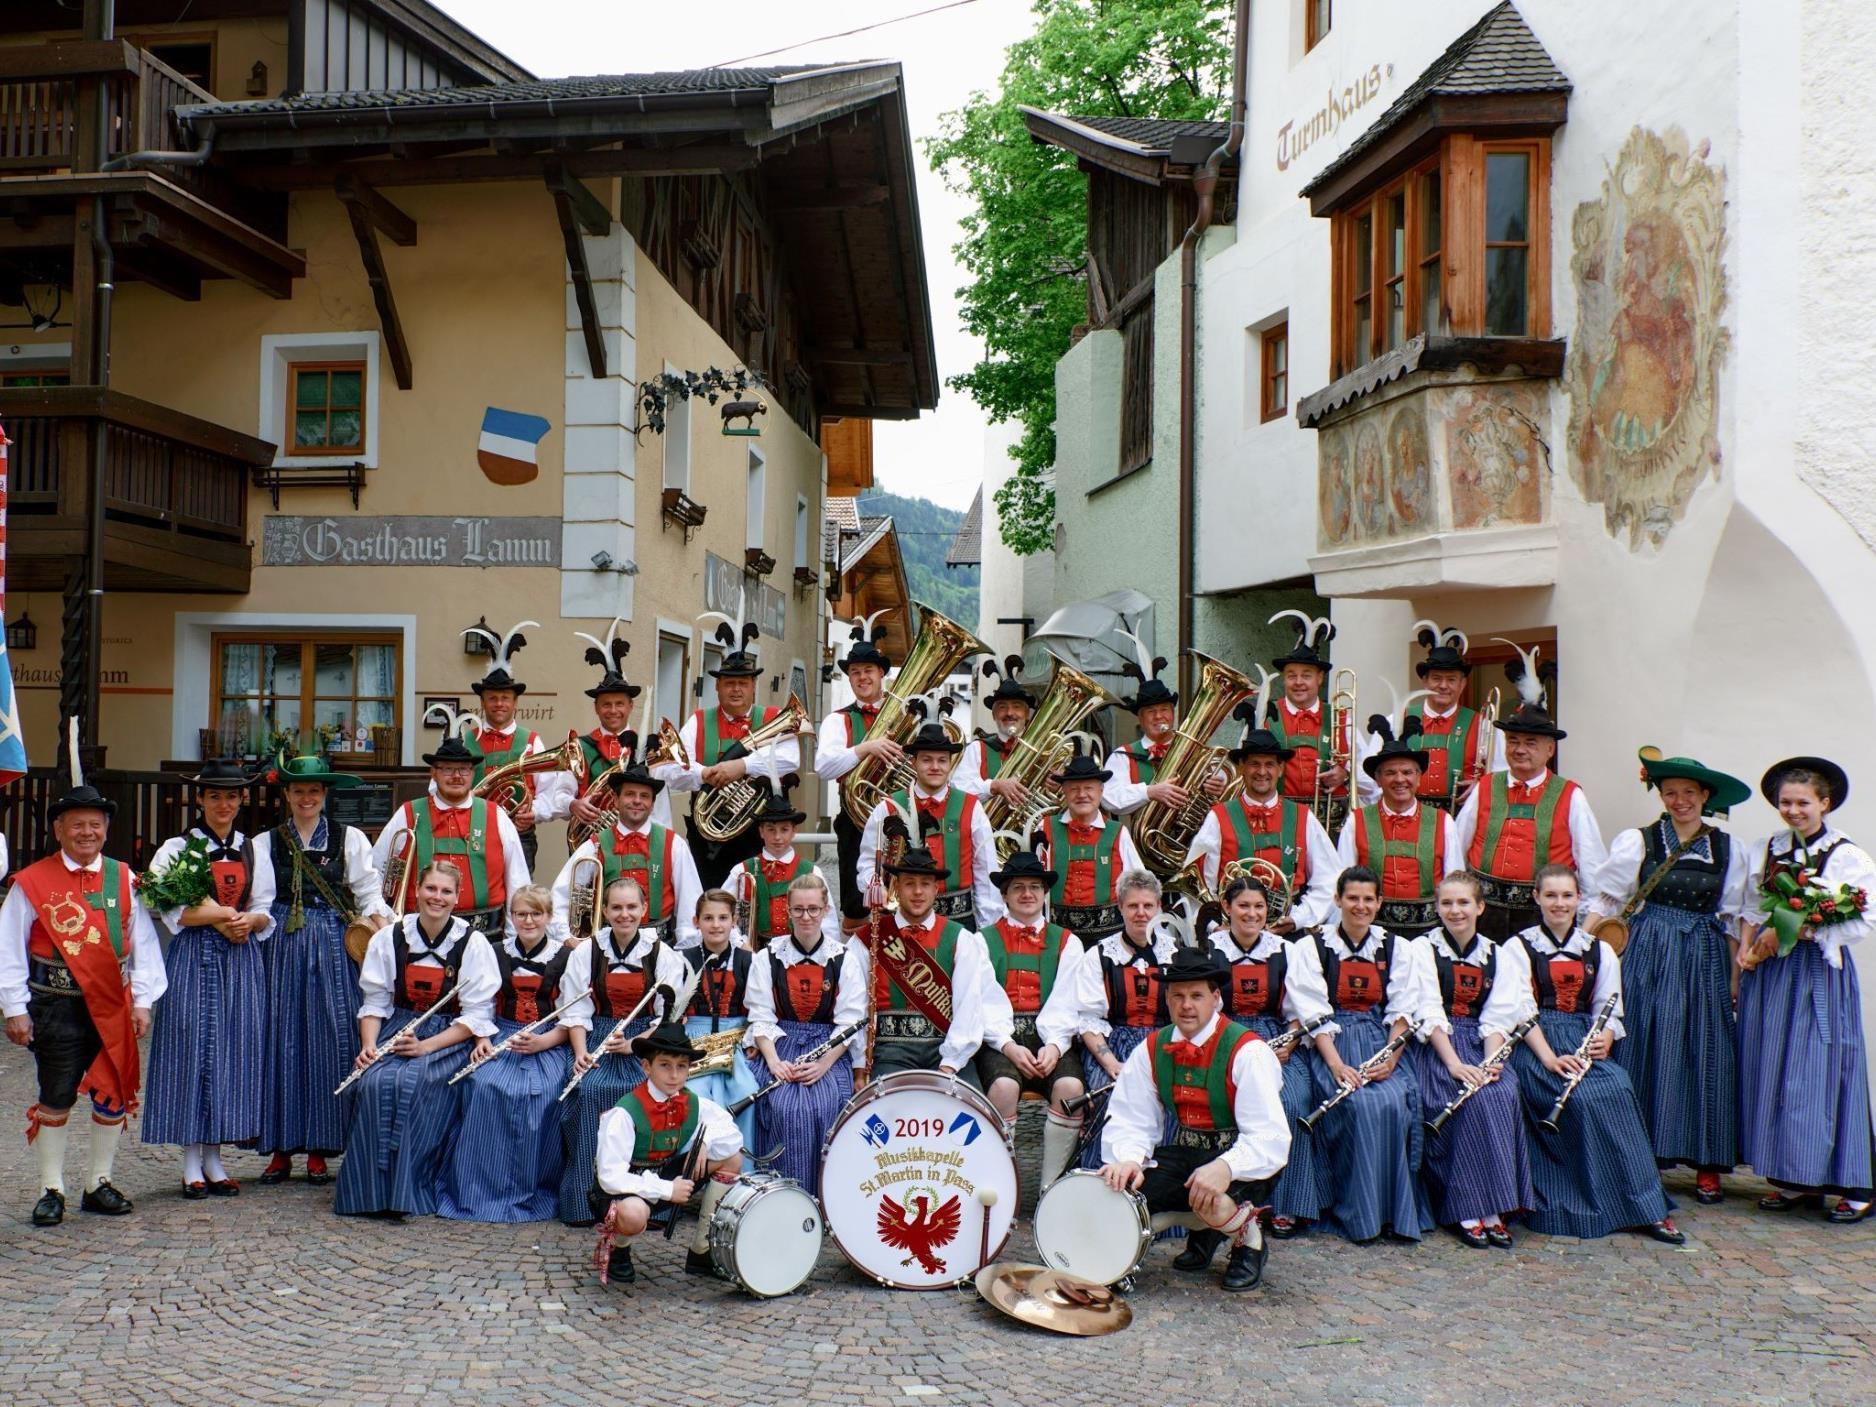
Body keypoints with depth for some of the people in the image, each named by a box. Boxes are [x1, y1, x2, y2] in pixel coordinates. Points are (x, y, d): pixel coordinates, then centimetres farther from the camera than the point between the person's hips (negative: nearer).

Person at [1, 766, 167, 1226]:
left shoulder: (123, 879, 5)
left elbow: (143, 942, 5)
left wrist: (142, 1001, 1)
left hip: (113, 1006, 3)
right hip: (56, 1007, -2)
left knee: (113, 1094, 8)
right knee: (56, 1098, 4)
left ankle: (99, 1184, 22)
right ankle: (51, 1190, 17)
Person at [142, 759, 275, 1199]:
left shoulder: (253, 851, 12)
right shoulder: (177, 848, 2)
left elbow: (265, 912, 9)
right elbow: (168, 910, -8)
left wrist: (249, 921, -12)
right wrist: (219, 916, -15)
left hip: (242, 960, 3)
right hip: (193, 959, -3)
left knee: (234, 1050, 3)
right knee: (192, 1049, -2)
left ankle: (214, 1158, 13)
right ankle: (192, 1164, 7)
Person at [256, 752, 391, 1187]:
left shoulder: (350, 838, 8)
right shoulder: (265, 842, 12)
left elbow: (369, 893, 2)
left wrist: (378, 919, -17)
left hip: (332, 947, -1)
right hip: (281, 946, 1)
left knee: (328, 1040, -2)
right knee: (280, 1040, 1)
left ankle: (319, 1150, 6)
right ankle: (281, 1149, 10)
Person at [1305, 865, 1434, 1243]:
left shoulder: (1396, 948, 11)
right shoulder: (1314, 946, 2)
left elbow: (1402, 1011, 4)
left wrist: (1390, 1059, -12)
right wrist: (1336, 1064, -18)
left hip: (1380, 1042, 2)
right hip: (1333, 1044, -2)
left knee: (1395, 1102, -28)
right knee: (1362, 1105, -30)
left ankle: (1398, 1210, -15)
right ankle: (1359, 1212, -18)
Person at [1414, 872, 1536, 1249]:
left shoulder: (1498, 955, 12)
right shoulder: (1423, 949, 1)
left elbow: (1499, 1017, 3)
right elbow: (1429, 1013, -9)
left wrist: (1491, 1062, -15)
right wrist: (1454, 1063, -22)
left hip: (1481, 1045, 3)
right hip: (1436, 1047, -3)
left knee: (1504, 1094, -28)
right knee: (1475, 1101, -30)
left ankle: (1493, 1209, -22)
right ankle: (1468, 1210, -24)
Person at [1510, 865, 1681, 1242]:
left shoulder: (1600, 951, 16)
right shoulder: (1520, 947, 4)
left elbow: (1608, 1009, 11)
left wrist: (1604, 1039, -12)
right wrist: (1548, 1056, -20)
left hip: (1584, 1041, 3)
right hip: (1536, 1043, -3)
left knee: (1618, 1088, -29)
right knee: (1584, 1097, -31)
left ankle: (1645, 1206, -22)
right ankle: (1640, 1206, -21)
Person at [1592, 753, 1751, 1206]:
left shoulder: (1729, 849, 9)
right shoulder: (1637, 841, 0)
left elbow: (1733, 919, 13)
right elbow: (1606, 902, -1)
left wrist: (1738, 972, 9)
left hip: (1706, 960, 2)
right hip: (1651, 955, -2)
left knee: (1707, 1054, 2)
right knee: (1648, 1050, -2)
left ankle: (1707, 1165, 11)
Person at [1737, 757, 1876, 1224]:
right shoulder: (1767, 852, 11)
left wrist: (1795, 931, -16)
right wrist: (1747, 947, -2)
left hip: (1819, 973, -5)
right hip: (1770, 974, 5)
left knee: (1821, 1070, -6)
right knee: (1772, 1070, 4)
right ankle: (1792, 1178, 13)